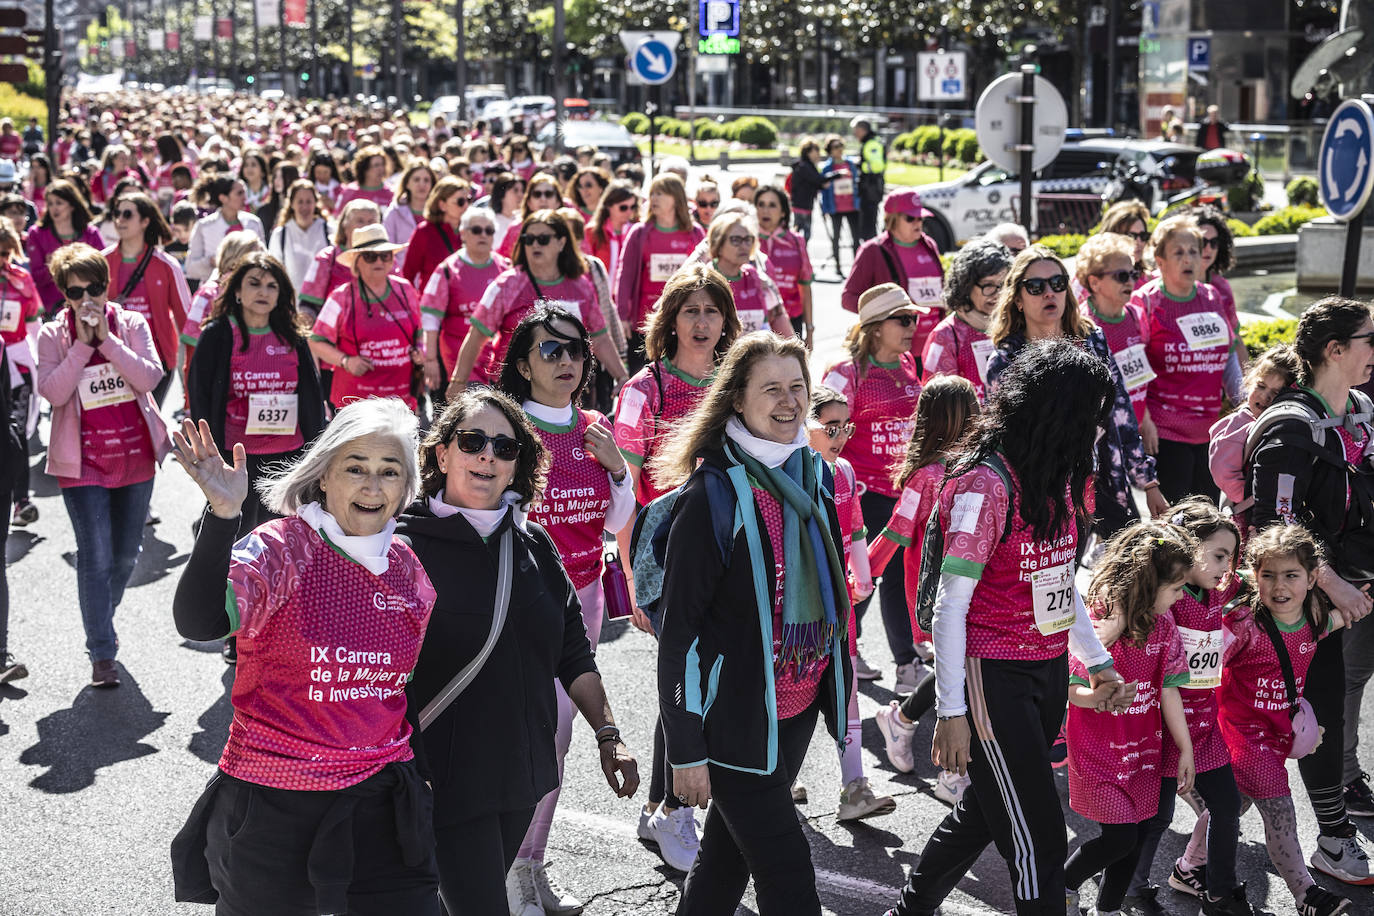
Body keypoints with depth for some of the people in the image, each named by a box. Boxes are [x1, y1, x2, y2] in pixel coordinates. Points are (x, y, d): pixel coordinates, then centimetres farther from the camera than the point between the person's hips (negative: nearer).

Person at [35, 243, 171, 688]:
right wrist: (82, 343, -18)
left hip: (135, 455, 3)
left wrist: (106, 337, -18)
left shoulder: (132, 324, 1)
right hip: (83, 462, -2)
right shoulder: (53, 335, -2)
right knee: (96, 557, -8)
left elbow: (150, 377, -13)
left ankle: (102, 620, 40)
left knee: (126, 554, 15)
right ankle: (102, 653, -1)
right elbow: (53, 392, -15)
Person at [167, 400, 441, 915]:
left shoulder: (408, 570, 4)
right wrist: (223, 516, -40)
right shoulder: (282, 549, -11)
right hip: (273, 809, -4)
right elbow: (199, 623, -30)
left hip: (380, 806, 4)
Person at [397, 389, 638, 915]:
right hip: (449, 774, -5)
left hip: (523, 768, 5)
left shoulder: (534, 544, 7)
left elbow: (573, 652, 14)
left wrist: (607, 734, 9)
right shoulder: (407, 544, -10)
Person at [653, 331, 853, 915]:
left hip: (799, 708, 6)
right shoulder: (713, 494, -17)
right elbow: (679, 628, -15)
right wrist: (685, 751, -16)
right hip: (735, 719, -6)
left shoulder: (817, 477, 5)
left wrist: (840, 693, 19)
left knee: (729, 856, 18)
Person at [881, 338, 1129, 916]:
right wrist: (952, 713, -17)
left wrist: (1096, 661, 20)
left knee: (987, 809, 19)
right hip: (996, 678, -8)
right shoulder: (986, 485, -17)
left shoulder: (1056, 480, 9)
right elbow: (949, 608, -16)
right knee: (1037, 836, -4)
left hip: (1049, 672, 8)